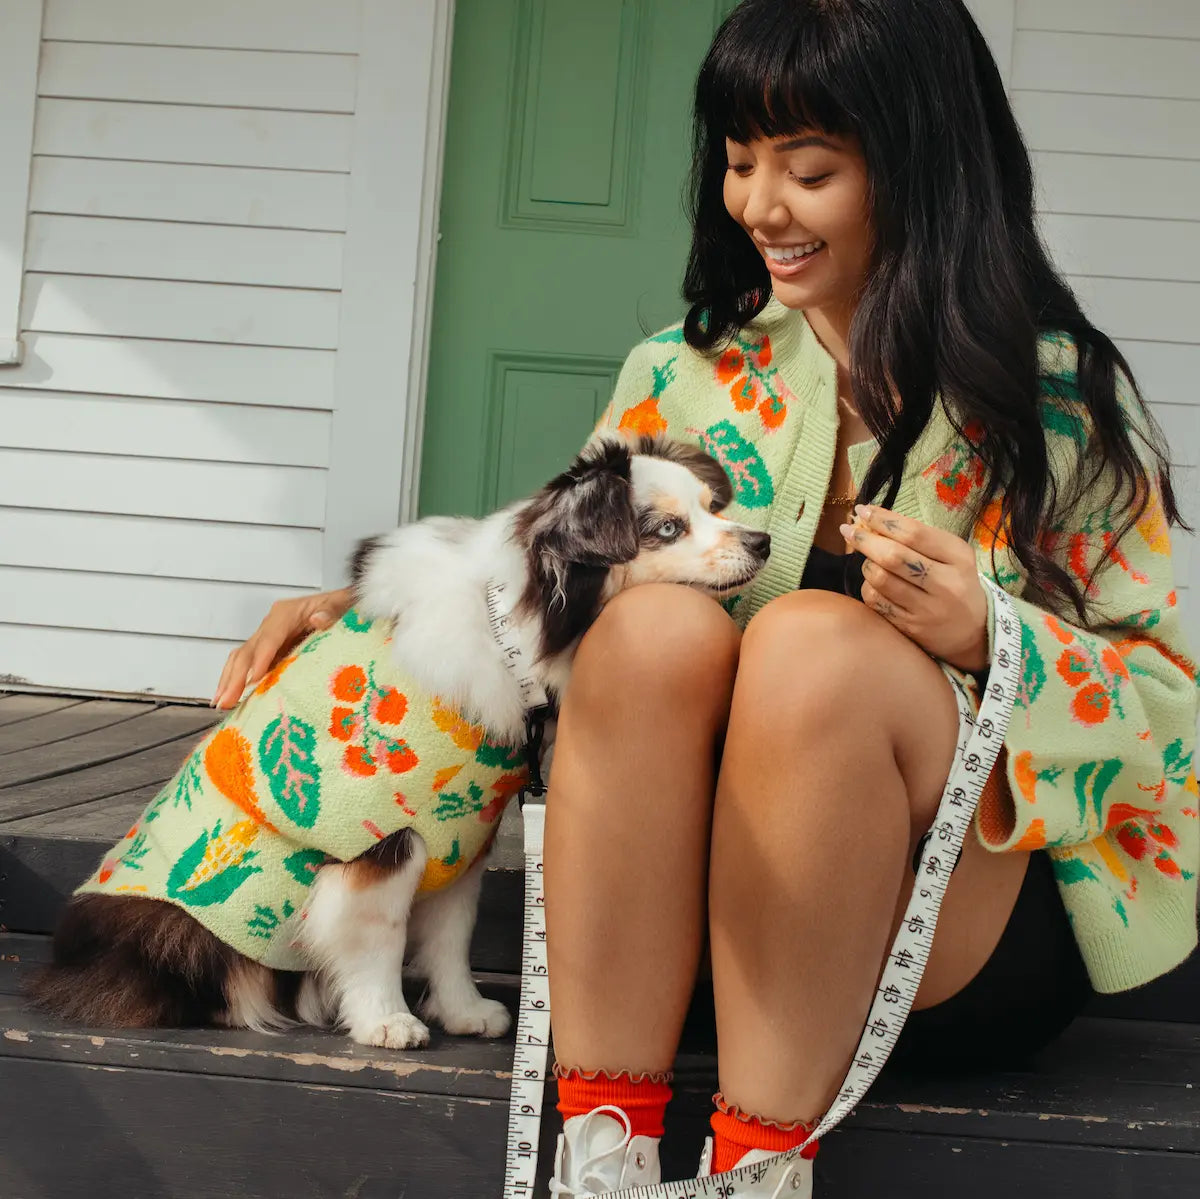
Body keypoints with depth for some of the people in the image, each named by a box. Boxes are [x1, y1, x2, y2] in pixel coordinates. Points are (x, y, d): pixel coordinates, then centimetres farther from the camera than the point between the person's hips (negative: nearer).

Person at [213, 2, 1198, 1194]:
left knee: (816, 640, -31)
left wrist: (990, 637, -20)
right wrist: (362, 609, 3)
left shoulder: (1059, 397, 1)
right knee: (657, 618, -27)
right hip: (694, 910, 3)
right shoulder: (692, 378, 11)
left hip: (975, 927, -2)